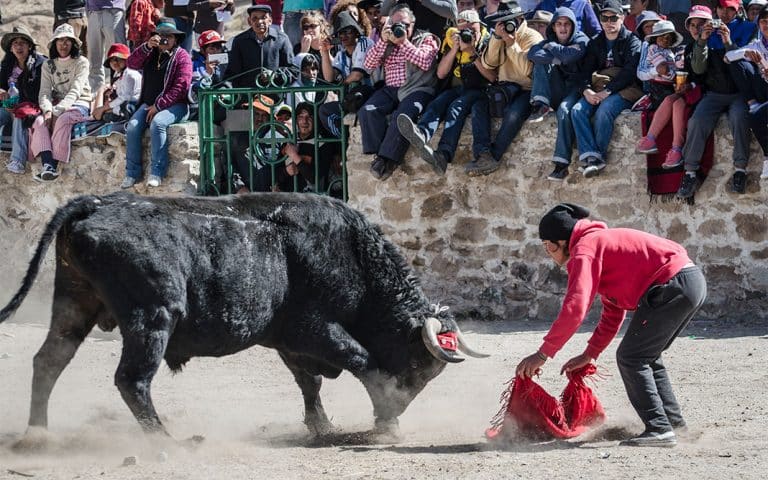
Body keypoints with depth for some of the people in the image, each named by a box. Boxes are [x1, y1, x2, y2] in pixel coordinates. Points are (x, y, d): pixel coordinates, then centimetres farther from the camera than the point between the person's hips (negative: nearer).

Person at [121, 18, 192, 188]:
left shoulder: (181, 56, 1)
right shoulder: (151, 54, 19)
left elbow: (181, 86, -10)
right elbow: (132, 63, 4)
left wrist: (159, 105, -16)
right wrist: (147, 47, -11)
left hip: (174, 105, -5)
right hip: (148, 103, 5)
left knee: (157, 123, -35)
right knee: (132, 127, -21)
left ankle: (157, 173, -34)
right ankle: (132, 173, -19)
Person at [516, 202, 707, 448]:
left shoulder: (584, 250, -6)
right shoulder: (601, 242, 25)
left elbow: (574, 308, -18)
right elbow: (613, 313, 28)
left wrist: (543, 354, -14)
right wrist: (589, 354, 23)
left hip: (672, 287, -10)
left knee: (631, 358, -5)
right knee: (647, 356, 22)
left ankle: (659, 429, -11)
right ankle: (673, 420, 26)